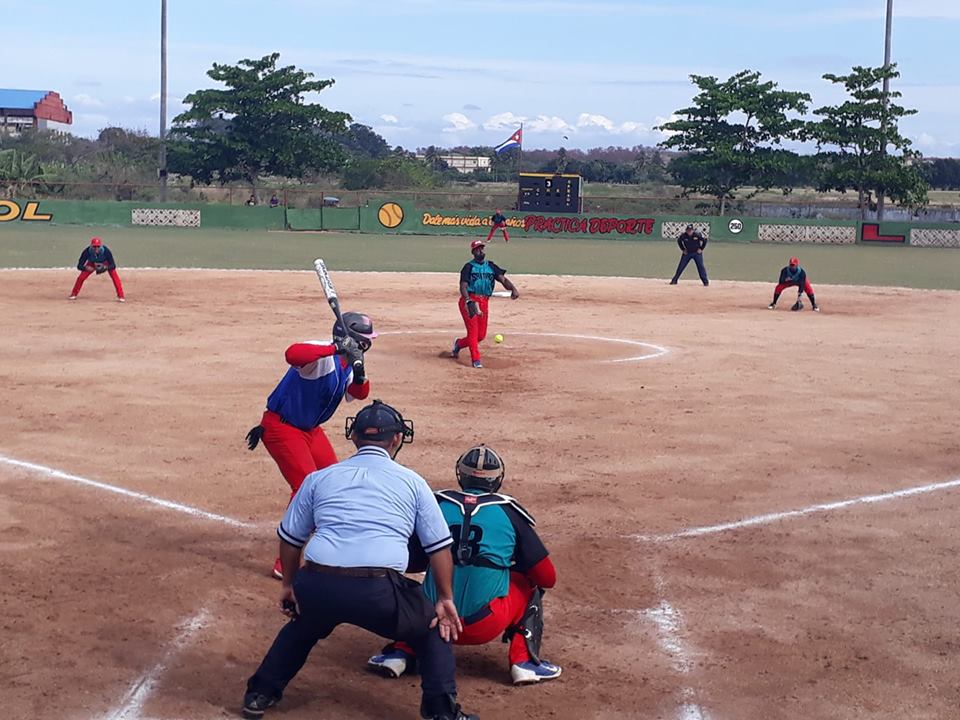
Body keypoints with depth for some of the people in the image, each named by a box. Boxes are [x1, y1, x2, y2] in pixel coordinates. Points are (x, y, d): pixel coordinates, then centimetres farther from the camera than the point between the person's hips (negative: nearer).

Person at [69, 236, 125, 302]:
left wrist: (105, 267, -55)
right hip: (92, 263, 1)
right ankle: (73, 294, 12)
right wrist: (86, 268, -51)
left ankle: (121, 296, -14)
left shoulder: (106, 251, -39)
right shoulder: (87, 251, -35)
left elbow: (113, 265, -35)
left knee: (114, 276, -22)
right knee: (81, 277, -9)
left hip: (105, 263, -1)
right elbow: (79, 266, -30)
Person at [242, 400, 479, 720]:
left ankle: (260, 694, 38)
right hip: (379, 592, -3)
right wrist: (445, 599, 21)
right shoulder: (413, 482, 15)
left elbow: (290, 537, 25)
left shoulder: (319, 478, 20)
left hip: (316, 587, 3)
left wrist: (289, 585, 38)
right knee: (434, 627, 23)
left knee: (303, 623, 37)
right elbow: (439, 546, 13)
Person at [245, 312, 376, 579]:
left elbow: (360, 394, 3)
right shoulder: (322, 355, -25)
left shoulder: (347, 363, 5)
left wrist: (359, 372, -18)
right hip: (282, 427, -10)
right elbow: (293, 354, -45)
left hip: (310, 428, 10)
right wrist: (336, 349, -49)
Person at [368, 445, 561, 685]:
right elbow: (547, 577, 6)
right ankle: (525, 662, 13)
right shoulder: (508, 512, 3)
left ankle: (400, 653, 14)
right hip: (485, 626, -2)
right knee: (529, 582, 24)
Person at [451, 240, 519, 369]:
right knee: (473, 330, -13)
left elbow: (503, 279, -1)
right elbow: (463, 286, -12)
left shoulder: (491, 266, 12)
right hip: (469, 301, -5)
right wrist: (469, 301, -30)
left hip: (484, 303, 5)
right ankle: (476, 360, -11)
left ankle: (459, 343, 33)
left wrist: (513, 288, -22)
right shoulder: (469, 267, -1)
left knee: (481, 335, 8)